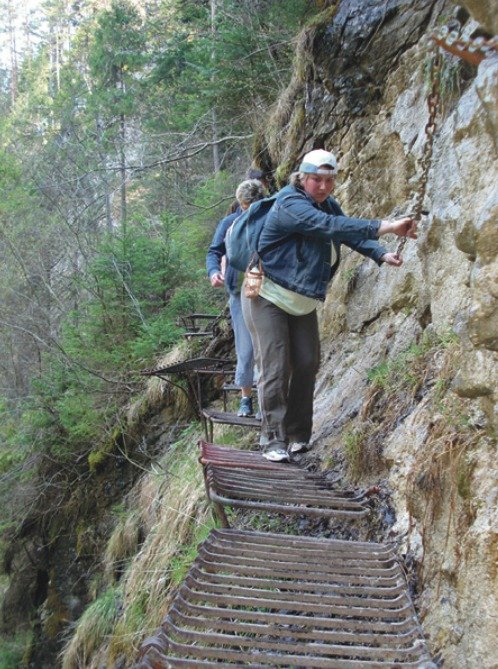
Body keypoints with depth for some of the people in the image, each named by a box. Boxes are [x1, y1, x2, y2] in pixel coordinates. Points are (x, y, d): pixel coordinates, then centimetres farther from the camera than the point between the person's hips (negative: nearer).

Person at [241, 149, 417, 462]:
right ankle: (274, 441, -6)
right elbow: (329, 226, -37)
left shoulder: (329, 205, 4)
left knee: (307, 365, 2)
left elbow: (351, 234, 10)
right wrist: (385, 227, -43)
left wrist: (382, 254, -10)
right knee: (275, 369, -11)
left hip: (303, 303, 8)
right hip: (268, 298, -8)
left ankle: (298, 435, 13)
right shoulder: (290, 204, -23)